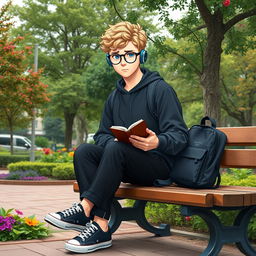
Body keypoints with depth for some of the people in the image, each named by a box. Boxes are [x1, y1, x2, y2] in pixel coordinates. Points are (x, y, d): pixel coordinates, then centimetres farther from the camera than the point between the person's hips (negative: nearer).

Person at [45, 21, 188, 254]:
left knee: (116, 149, -33)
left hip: (158, 166, -6)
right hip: (128, 168, 7)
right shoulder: (115, 97, 15)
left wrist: (157, 142, -37)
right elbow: (102, 135, 13)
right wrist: (113, 141, -12)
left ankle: (85, 208, -26)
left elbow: (180, 135, -14)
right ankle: (101, 226, -29)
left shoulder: (160, 89, -7)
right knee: (84, 151, -17)